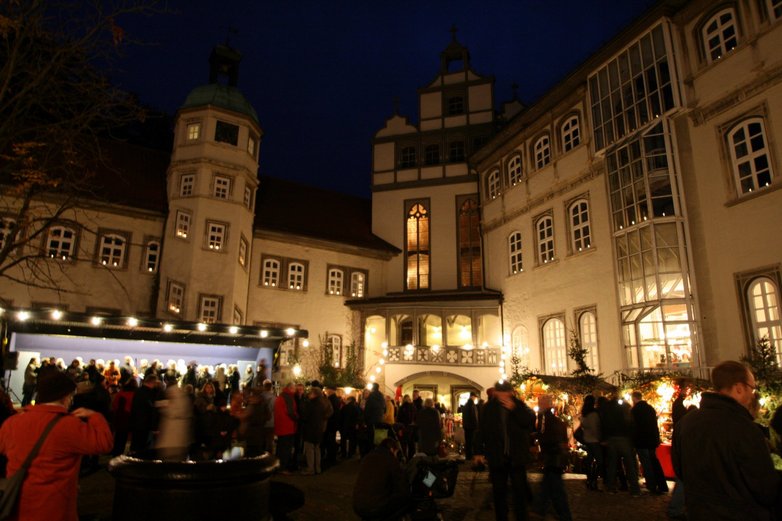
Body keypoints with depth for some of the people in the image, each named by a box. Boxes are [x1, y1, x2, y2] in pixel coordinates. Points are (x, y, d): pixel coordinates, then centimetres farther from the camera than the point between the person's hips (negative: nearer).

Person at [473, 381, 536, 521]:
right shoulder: (488, 408, -3)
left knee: (520, 491, 8)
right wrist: (478, 452, -5)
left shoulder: (519, 405, -2)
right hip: (496, 457, 0)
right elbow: (481, 430, -1)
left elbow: (531, 420, -15)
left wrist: (514, 408, -27)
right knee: (499, 492, 11)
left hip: (517, 456, 0)